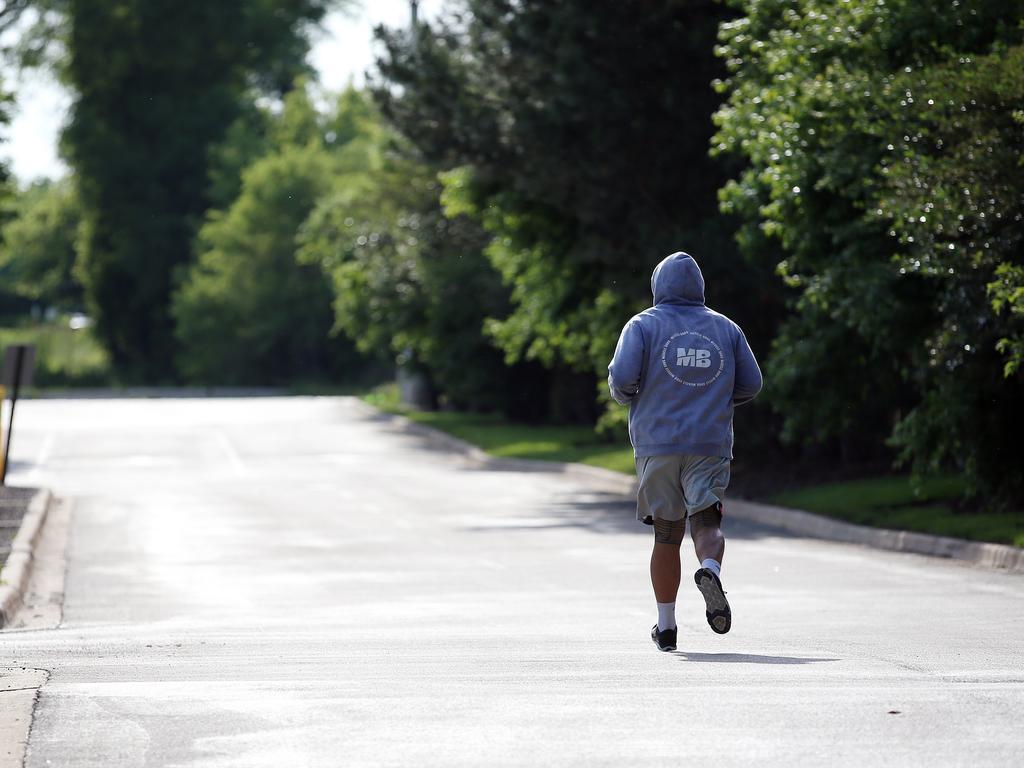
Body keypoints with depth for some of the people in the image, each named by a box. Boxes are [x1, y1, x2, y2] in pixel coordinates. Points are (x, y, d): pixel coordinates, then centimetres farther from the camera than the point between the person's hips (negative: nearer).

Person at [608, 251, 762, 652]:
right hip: (711, 442, 0)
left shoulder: (643, 325, 2)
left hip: (657, 442, 0)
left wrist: (627, 398, 11)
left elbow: (622, 376, -10)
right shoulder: (726, 328, 11)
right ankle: (710, 570, -40)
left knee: (667, 534, 8)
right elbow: (750, 385, 10)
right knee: (707, 523, -5)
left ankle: (666, 626, 11)